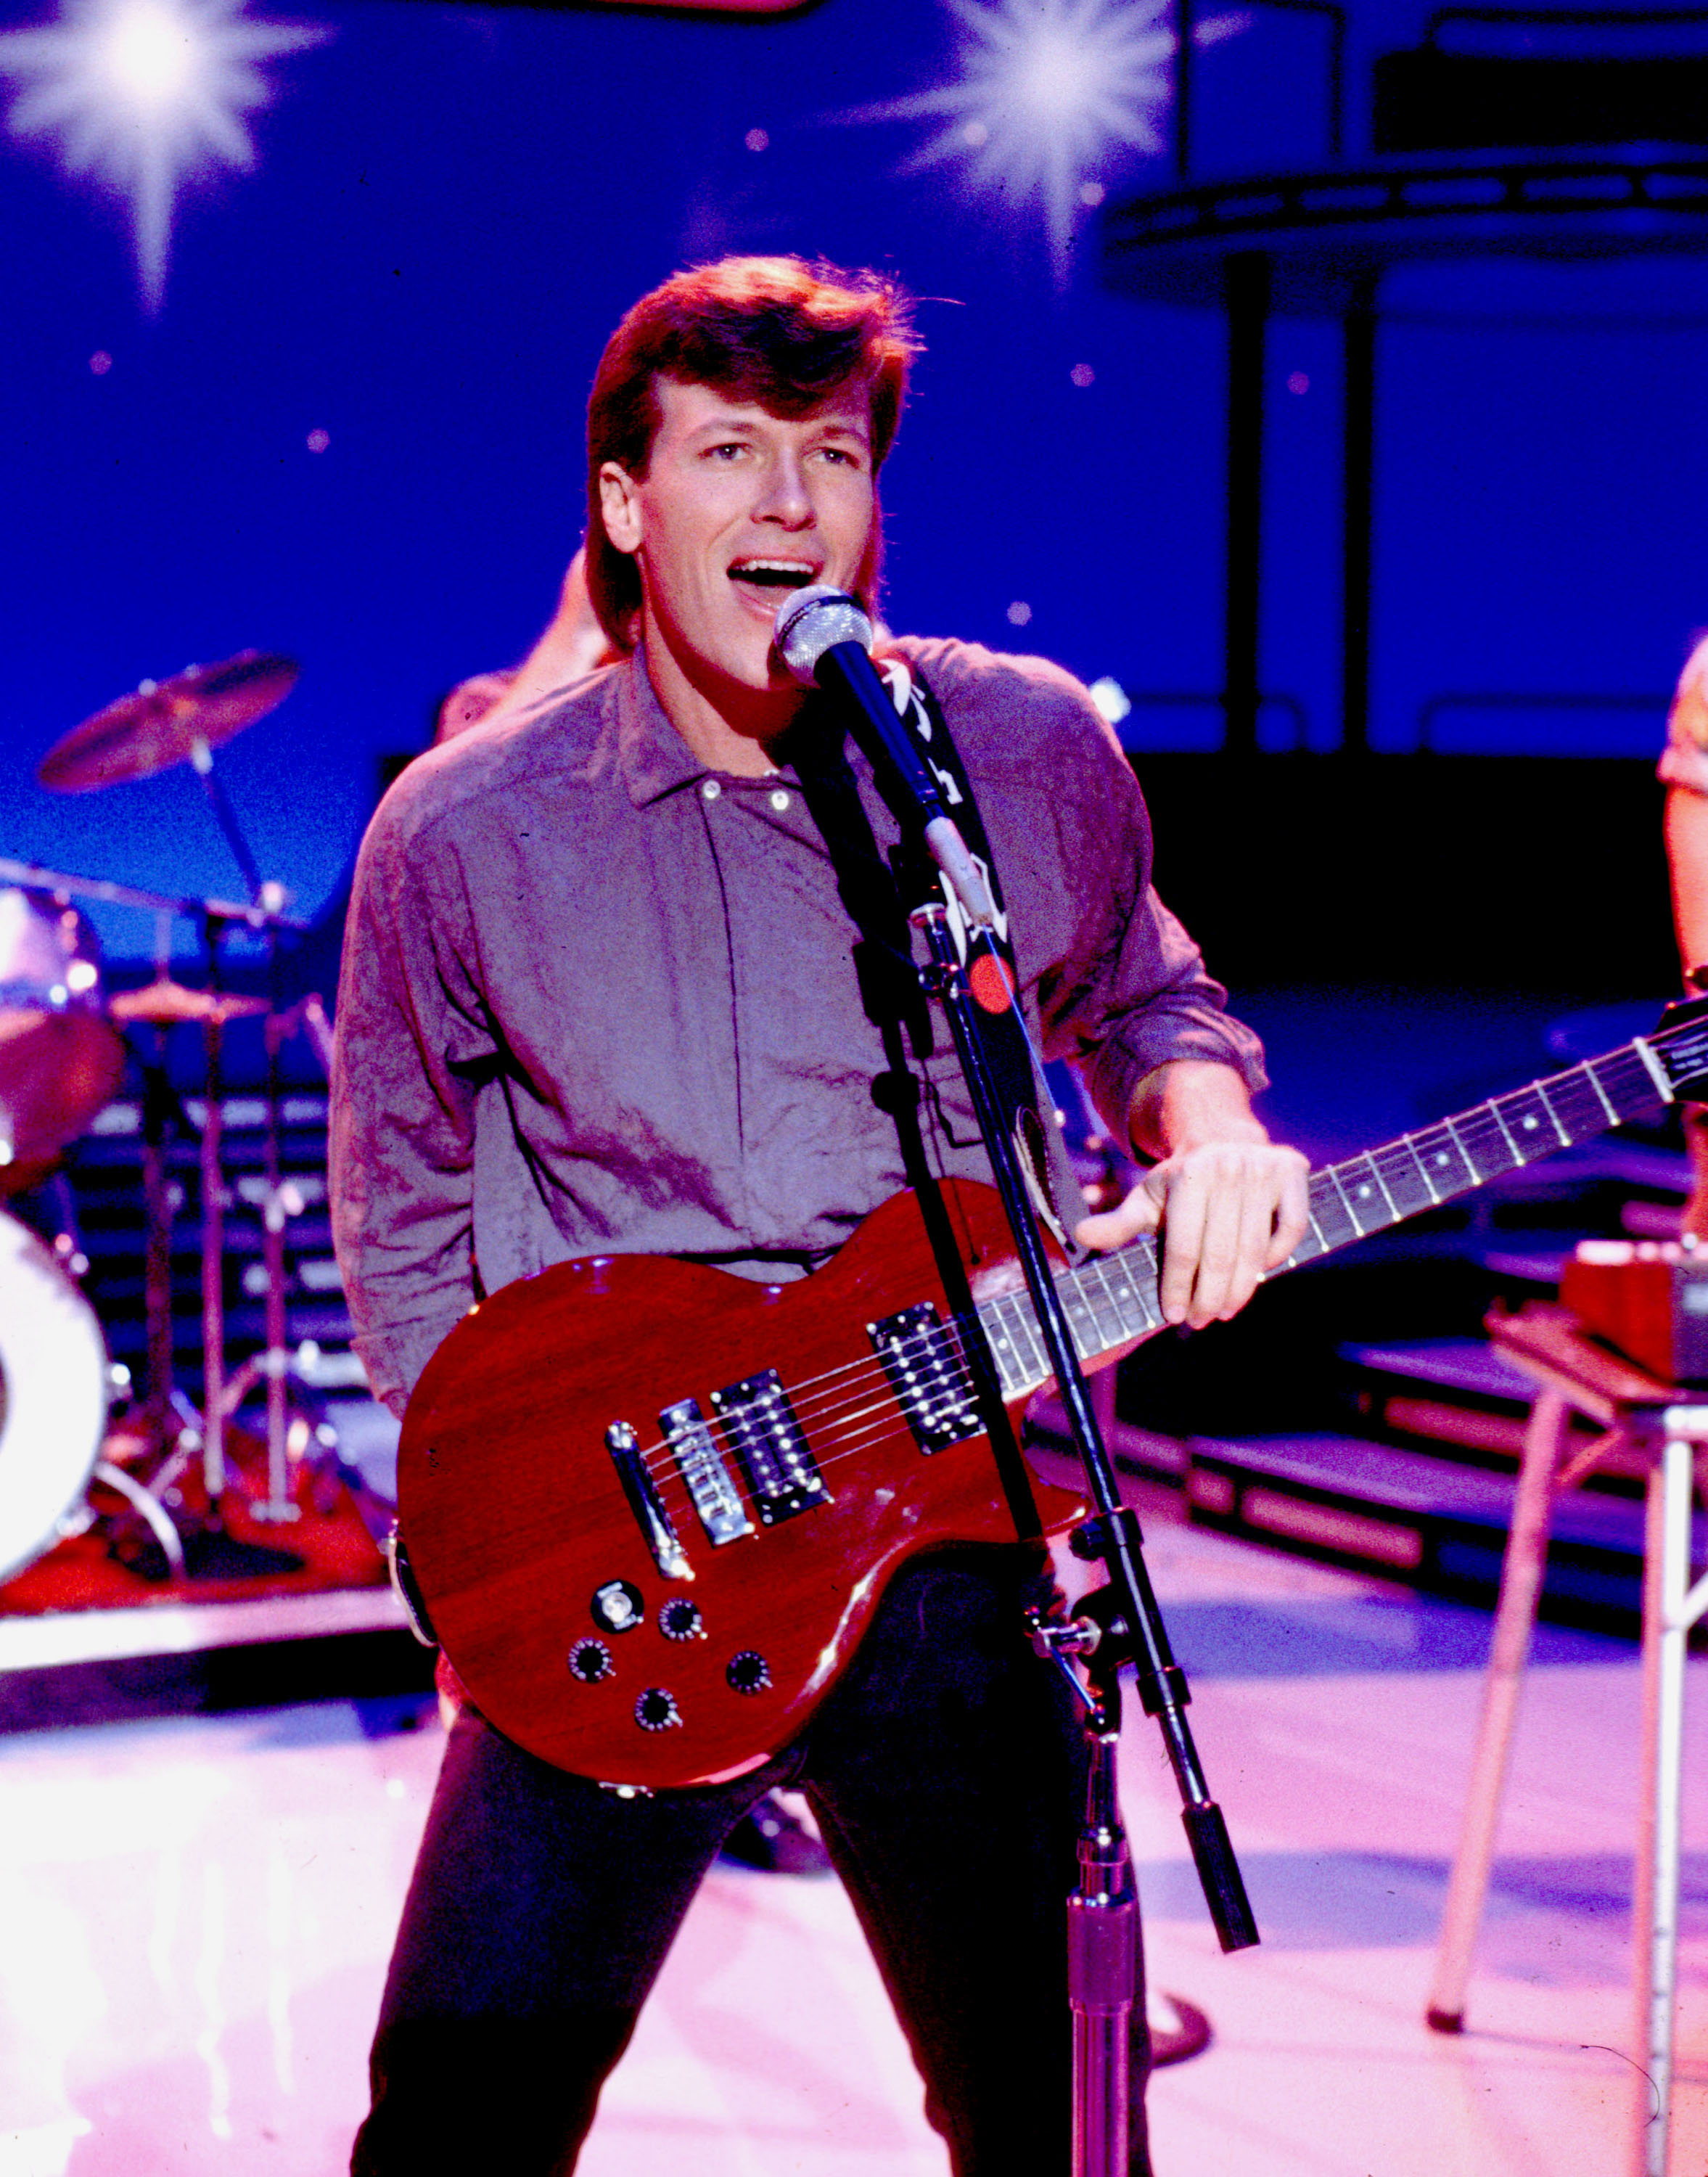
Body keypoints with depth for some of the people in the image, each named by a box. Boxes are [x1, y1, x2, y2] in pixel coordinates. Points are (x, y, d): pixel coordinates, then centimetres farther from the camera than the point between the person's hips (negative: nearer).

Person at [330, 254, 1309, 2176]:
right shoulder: (467, 831, -5)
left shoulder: (1035, 754, -1)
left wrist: (1202, 1120, -6)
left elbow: (1139, 995, 17)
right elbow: (401, 1229, 6)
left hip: (948, 1552, 2)